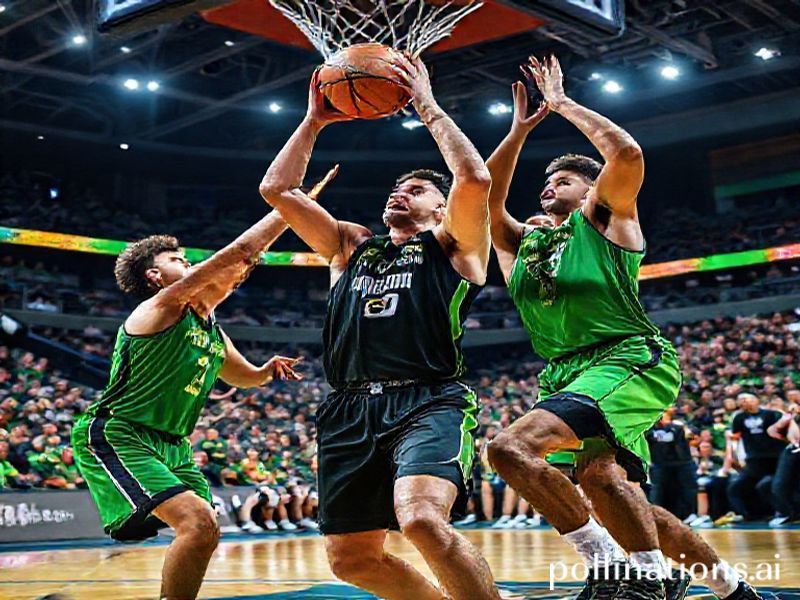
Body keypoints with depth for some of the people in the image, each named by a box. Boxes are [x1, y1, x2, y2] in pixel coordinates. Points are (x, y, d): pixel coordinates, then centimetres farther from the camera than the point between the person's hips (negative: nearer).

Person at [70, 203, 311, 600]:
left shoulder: (212, 332, 15)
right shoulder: (163, 307, -11)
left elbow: (246, 376, 34)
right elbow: (240, 250, -20)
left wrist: (267, 370, 10)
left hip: (171, 445, 10)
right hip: (115, 437, -10)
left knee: (203, 531, 10)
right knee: (199, 525, -24)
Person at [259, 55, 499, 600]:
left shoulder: (451, 244, 11)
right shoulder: (350, 244, 25)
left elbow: (475, 178, -8)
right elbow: (277, 190, 18)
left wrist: (427, 107, 1)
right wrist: (314, 122, 17)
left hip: (430, 401, -6)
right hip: (350, 409, 6)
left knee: (422, 519, -31)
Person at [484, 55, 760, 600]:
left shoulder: (605, 221, 7)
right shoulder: (522, 242, 23)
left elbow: (627, 153, -9)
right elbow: (486, 197, 14)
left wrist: (562, 103, 2)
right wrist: (521, 129, 13)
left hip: (632, 360, -8)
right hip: (570, 372, 8)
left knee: (514, 447, -26)